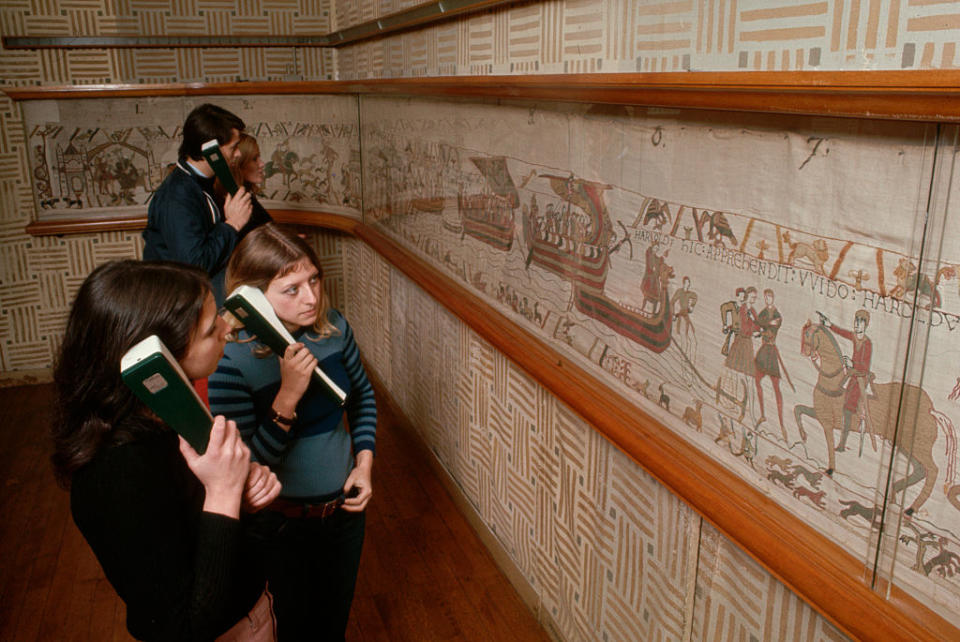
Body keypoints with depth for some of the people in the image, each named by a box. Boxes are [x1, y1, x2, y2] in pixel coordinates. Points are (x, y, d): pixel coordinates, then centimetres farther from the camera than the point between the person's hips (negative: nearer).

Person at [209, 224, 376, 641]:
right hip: (281, 524, -4)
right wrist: (289, 394, -35)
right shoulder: (231, 360, -26)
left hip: (344, 508, 4)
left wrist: (364, 463, -3)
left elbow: (362, 396, 7)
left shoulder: (333, 328, -11)